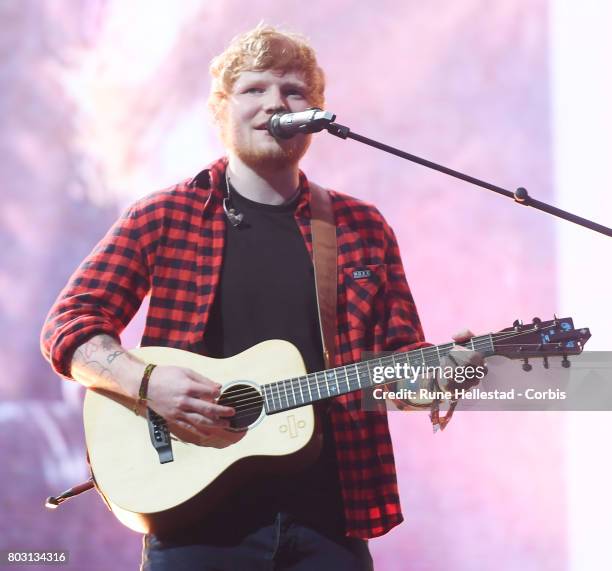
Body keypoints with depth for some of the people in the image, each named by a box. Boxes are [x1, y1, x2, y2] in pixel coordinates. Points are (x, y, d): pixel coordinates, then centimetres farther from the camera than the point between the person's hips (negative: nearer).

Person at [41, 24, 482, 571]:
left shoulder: (361, 228, 10)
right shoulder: (165, 218, 3)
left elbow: (401, 354, 13)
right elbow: (70, 325, 0)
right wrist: (146, 381, -17)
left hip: (329, 520, 2)